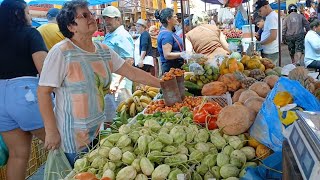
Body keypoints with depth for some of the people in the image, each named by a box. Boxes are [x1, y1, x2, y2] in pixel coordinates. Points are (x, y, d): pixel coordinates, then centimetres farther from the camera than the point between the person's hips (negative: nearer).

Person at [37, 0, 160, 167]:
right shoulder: (61, 52, -15)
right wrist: (51, 132, -15)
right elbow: (43, 92, -15)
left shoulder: (104, 50, 5)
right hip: (73, 137, -6)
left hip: (99, 130, 6)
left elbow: (133, 72, 7)